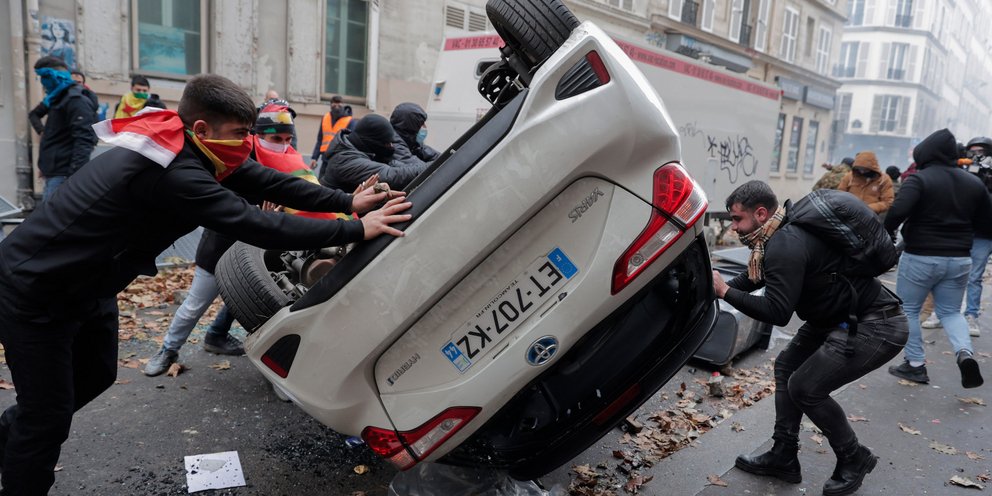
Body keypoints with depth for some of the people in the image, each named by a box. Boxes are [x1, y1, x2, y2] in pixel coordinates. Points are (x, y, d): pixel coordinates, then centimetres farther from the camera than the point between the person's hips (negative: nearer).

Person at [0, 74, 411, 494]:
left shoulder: (190, 150, -6)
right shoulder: (175, 174, -35)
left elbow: (266, 181, -6)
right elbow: (256, 226, -37)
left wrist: (347, 201, -13)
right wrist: (356, 229, -33)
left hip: (86, 285, 10)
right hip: (34, 290, -10)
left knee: (95, 376, 24)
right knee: (49, 415, 1)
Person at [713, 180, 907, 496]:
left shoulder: (786, 246, -27)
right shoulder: (781, 236, 4)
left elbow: (777, 312, -31)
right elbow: (755, 277, 18)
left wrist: (725, 292, -25)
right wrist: (721, 285, 4)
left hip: (876, 326, -11)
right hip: (840, 317, 11)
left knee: (804, 387, -8)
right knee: (786, 367, 11)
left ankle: (854, 460, 15)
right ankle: (784, 457, 18)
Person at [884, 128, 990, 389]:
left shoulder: (920, 178, -13)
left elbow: (898, 211, -26)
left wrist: (884, 235, -12)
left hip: (920, 257, -5)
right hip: (959, 259, 6)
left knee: (908, 310, 10)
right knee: (950, 311, 19)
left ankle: (916, 365, 12)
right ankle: (965, 353, -6)